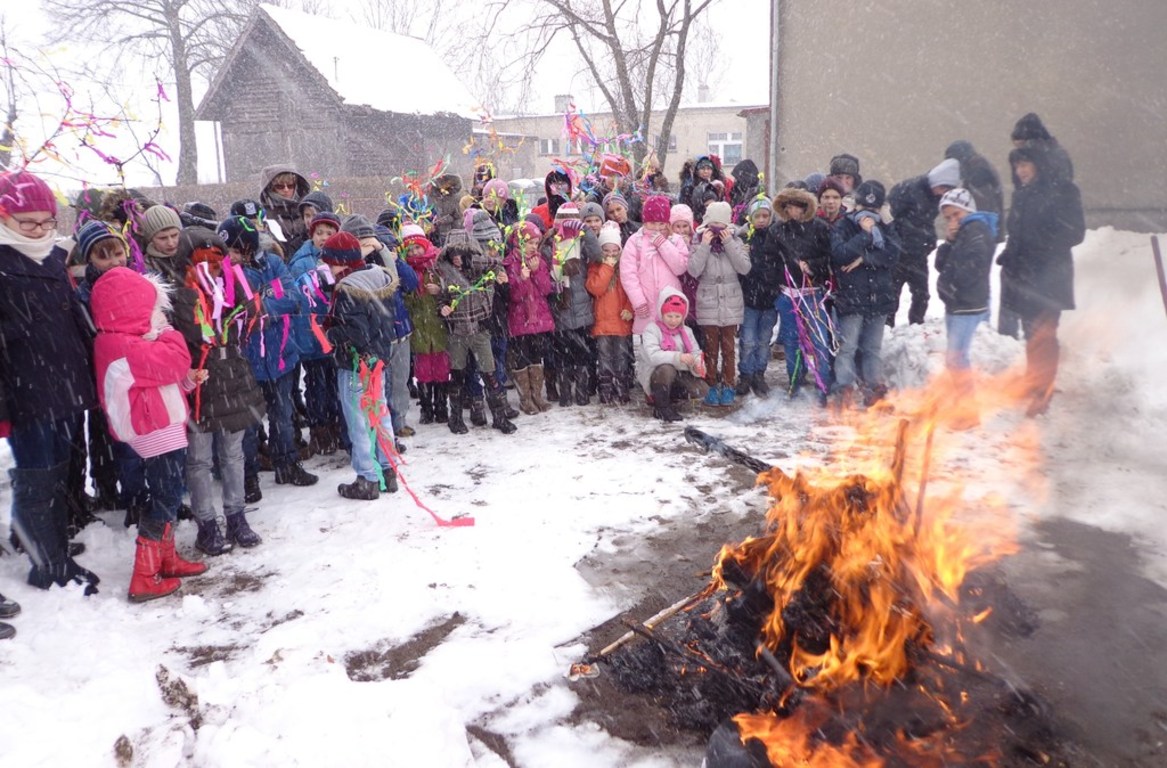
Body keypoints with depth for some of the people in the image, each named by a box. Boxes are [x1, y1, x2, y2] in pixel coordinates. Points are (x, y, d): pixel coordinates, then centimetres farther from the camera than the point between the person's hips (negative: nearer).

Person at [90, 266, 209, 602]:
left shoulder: (127, 341, 12)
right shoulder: (128, 347, -22)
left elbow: (162, 375, 20)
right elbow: (175, 361, -26)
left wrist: (188, 380, 5)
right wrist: (168, 332, -10)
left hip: (161, 430, 11)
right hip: (158, 433, -11)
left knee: (165, 497, 21)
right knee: (165, 501, -5)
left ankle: (167, 559, 34)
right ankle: (145, 579, 1)